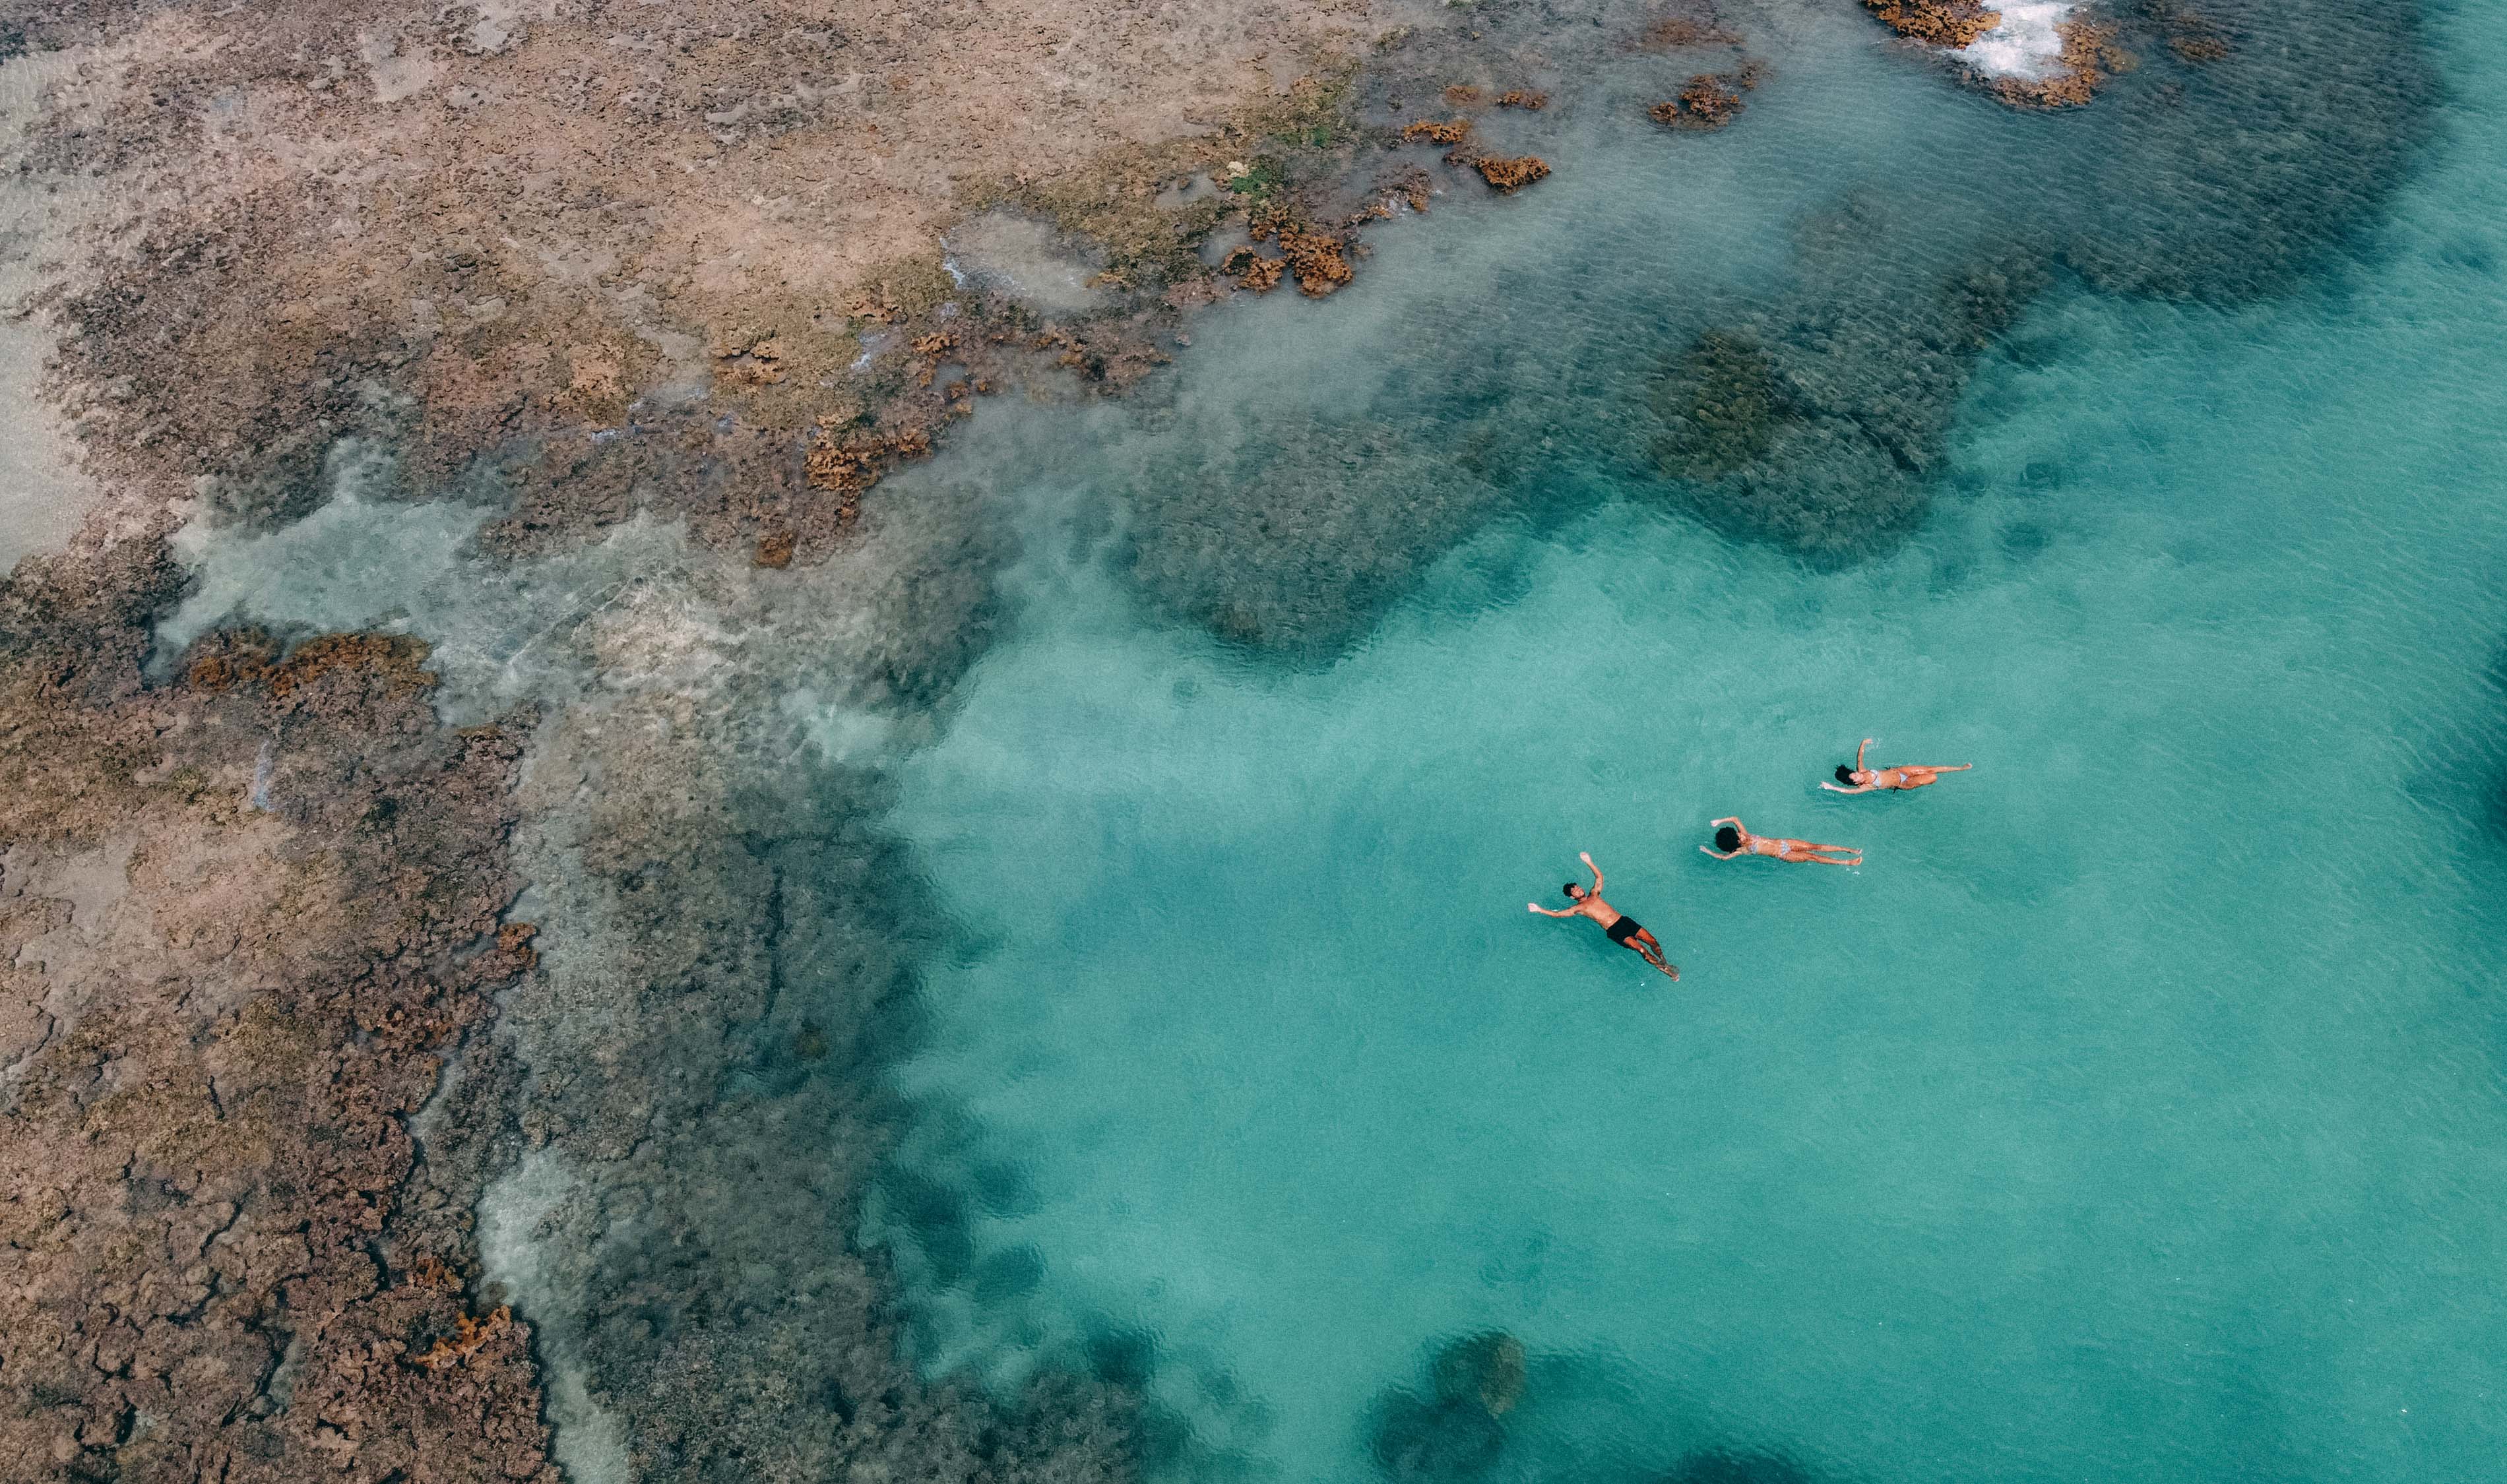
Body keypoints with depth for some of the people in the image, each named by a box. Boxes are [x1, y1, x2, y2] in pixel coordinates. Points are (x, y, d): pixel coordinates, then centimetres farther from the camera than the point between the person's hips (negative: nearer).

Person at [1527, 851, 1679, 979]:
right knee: (1641, 949, -20)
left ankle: (1664, 963, 12)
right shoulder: (1578, 909, 4)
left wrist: (1589, 862, 12)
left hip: (1624, 920, 6)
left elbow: (1599, 876, 23)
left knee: (1652, 941, -4)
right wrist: (1539, 909, -6)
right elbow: (1557, 914, -1)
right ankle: (1664, 969, -13)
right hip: (1614, 931, -5)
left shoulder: (1594, 895, 18)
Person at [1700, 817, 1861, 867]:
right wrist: (1707, 851, -13)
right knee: (1813, 857, -11)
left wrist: (1719, 821, -4)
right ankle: (1848, 862, -10)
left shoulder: (1746, 836, 2)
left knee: (1815, 847, -3)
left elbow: (1736, 818, 3)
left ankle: (1850, 850, 2)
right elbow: (1724, 857, -19)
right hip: (1784, 855, -5)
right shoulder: (1742, 850, -13)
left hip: (1783, 843, 5)